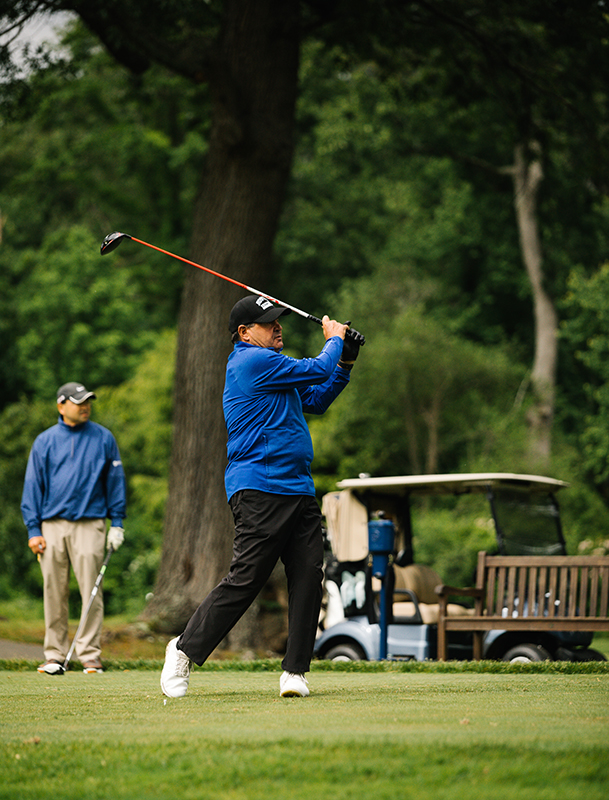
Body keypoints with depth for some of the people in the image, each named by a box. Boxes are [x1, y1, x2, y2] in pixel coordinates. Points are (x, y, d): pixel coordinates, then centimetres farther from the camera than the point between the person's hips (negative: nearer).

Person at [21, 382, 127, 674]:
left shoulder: (103, 439, 8)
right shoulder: (45, 441, 9)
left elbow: (115, 480, 11)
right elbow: (33, 486, 9)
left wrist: (117, 523, 5)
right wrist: (33, 530, 2)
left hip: (90, 524, -1)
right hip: (52, 526, 1)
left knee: (91, 592, -7)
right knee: (54, 593, 2)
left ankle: (90, 655, -3)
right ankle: (55, 656, 8)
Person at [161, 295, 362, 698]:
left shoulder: (270, 364, 22)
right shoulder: (253, 360, -9)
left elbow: (315, 400, 28)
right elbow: (318, 370, -9)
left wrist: (345, 363, 18)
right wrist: (334, 340, 10)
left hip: (299, 490, 9)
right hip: (260, 491, -9)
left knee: (309, 577, -1)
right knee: (244, 580, -9)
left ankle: (295, 671, 2)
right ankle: (186, 650, 5)